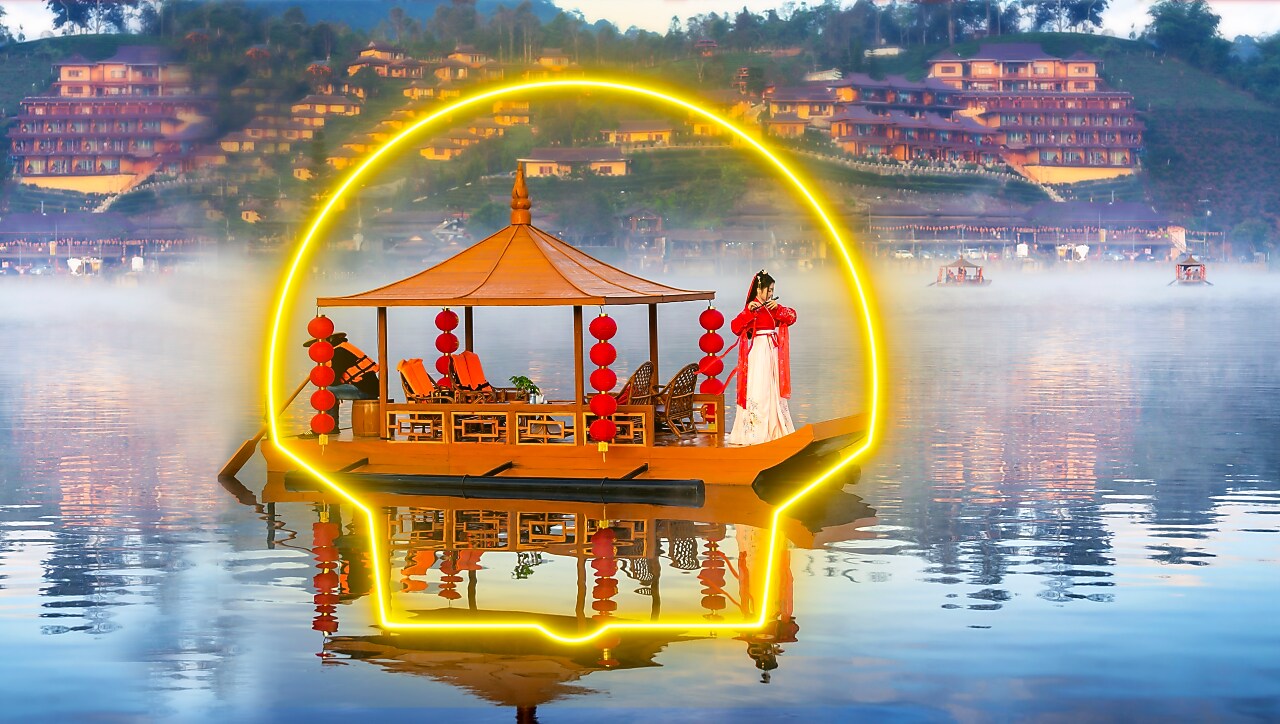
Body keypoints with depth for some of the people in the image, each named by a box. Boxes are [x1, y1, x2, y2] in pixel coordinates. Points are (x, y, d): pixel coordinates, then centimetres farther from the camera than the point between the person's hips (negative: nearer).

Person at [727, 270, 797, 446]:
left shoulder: (773, 307, 12)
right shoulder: (752, 308, -7)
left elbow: (791, 317, 2)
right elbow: (735, 327, -18)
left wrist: (777, 308, -13)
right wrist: (748, 311, -29)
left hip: (773, 351, 7)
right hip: (759, 351, -7)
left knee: (774, 389, 11)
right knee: (758, 389, -9)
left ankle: (774, 427, 18)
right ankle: (754, 429, -9)